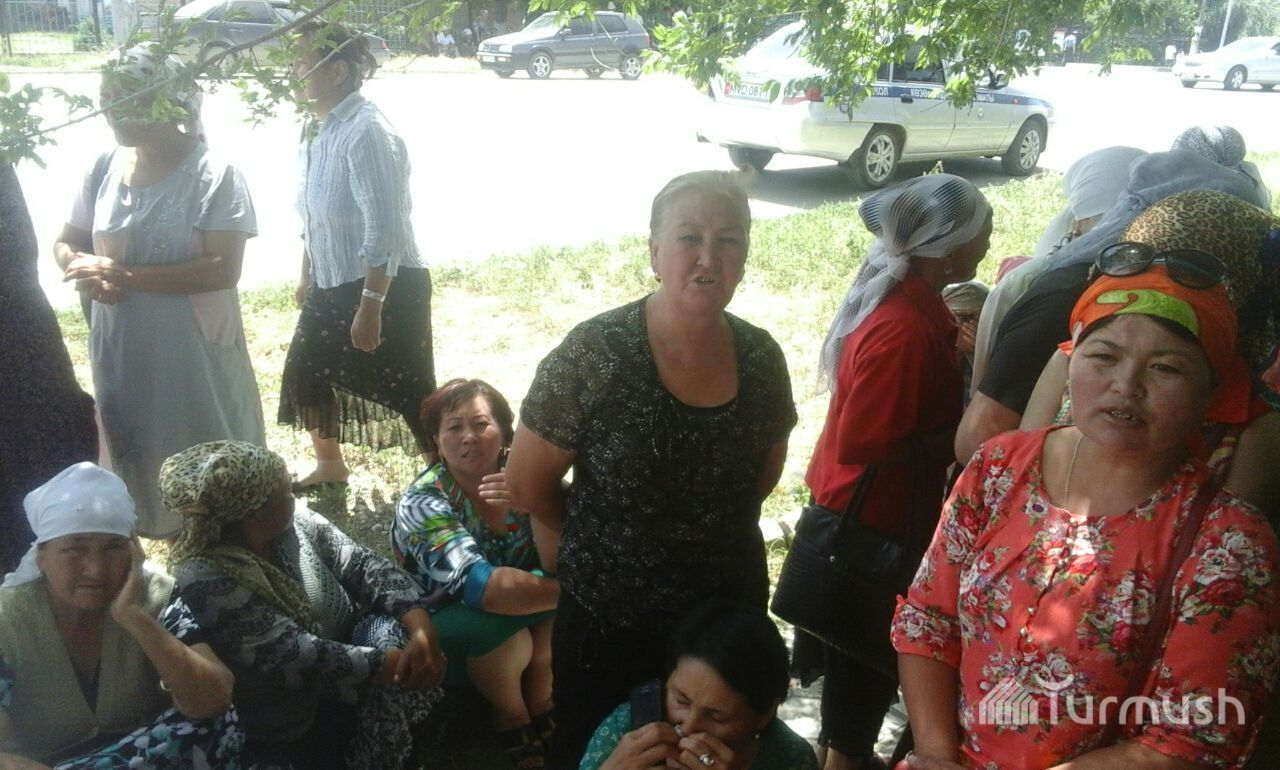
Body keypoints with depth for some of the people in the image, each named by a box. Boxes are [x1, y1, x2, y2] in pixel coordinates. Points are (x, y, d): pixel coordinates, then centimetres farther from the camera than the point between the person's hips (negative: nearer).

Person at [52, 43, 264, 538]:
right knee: (138, 459, 20)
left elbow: (222, 270, -22)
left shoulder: (213, 175, -15)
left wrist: (126, 276, -24)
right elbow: (67, 242, 12)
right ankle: (159, 536, 40)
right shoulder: (106, 168, 2)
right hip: (121, 349, 6)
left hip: (194, 352, -6)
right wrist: (85, 272, -12)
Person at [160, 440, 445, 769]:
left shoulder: (296, 523, -7)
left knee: (387, 631, -22)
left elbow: (364, 567, -9)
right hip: (291, 723, -5)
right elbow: (298, 657, -29)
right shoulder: (206, 580, -26)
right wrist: (395, 664, -28)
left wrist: (421, 629, -26)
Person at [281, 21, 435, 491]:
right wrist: (306, 277, 23)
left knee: (406, 393, 0)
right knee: (305, 373, 19)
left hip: (385, 286, -9)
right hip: (332, 284, 9)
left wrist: (370, 304, -25)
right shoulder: (316, 128, 7)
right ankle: (329, 465, 41)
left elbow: (384, 228, -25)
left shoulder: (366, 132, -22)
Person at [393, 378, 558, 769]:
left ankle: (541, 702, -1)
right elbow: (482, 587, -38)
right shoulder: (422, 503, -25)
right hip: (439, 626, -4)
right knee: (501, 630, -33)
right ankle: (510, 716, -2)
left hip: (510, 612, 4)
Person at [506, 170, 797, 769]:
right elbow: (527, 481, -10)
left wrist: (711, 533, 10)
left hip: (732, 610, 4)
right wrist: (595, 542, 4)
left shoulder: (761, 358, -6)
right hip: (608, 621, -3)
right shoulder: (595, 353, -20)